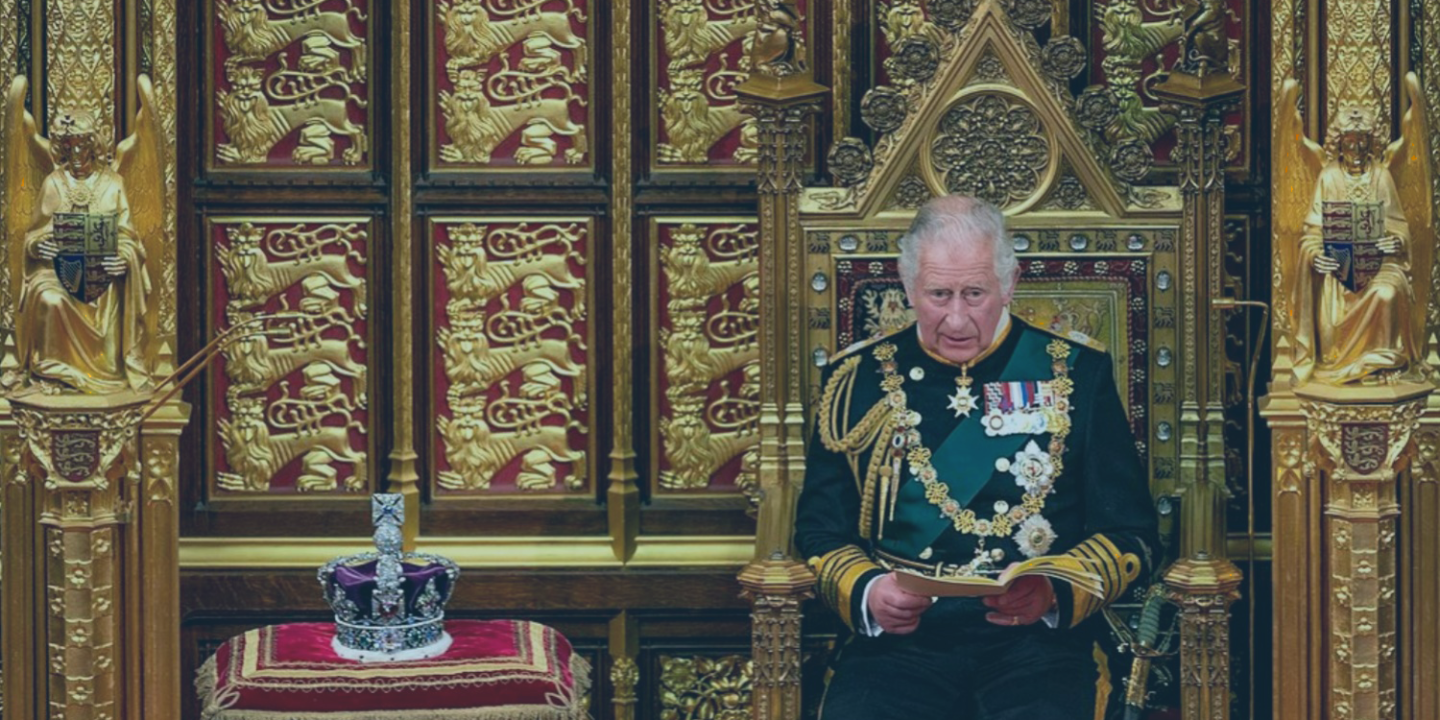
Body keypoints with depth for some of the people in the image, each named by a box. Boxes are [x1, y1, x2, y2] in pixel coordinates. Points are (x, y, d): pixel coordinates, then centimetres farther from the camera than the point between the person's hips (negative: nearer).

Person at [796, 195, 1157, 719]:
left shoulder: (1074, 375, 10)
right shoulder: (858, 380, 12)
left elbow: (1129, 533, 9)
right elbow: (819, 531, 15)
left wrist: (1055, 593, -10)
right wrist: (866, 592, -7)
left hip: (1034, 639, 0)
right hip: (900, 638, 1)